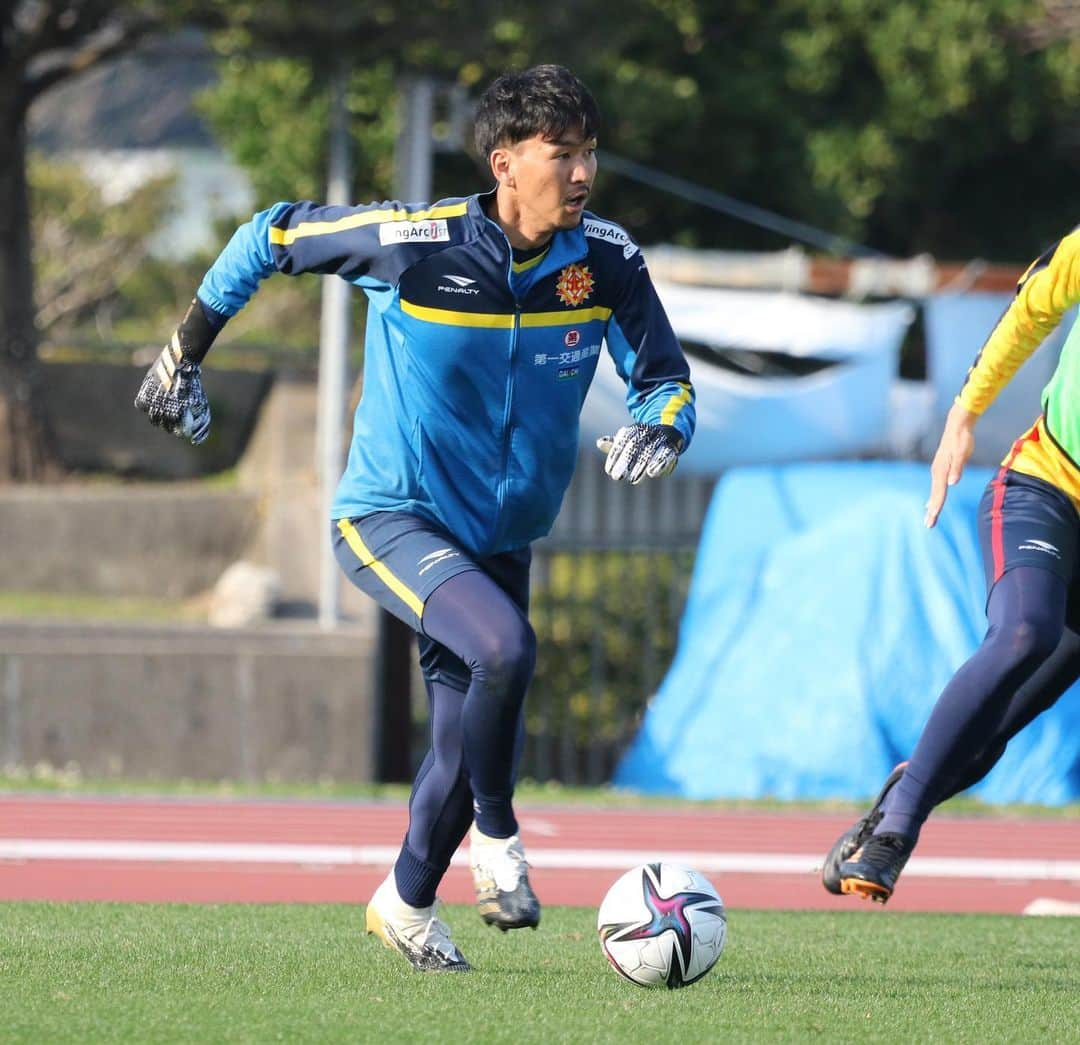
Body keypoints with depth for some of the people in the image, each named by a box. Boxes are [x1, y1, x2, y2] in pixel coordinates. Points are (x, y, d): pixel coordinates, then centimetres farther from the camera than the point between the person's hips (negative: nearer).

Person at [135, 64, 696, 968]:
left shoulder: (608, 261, -8)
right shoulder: (413, 241, -18)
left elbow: (665, 381, 1)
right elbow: (272, 237, -3)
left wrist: (659, 430, -24)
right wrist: (186, 354, 4)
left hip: (500, 538, 5)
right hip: (388, 518, -5)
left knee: (468, 749, 10)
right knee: (503, 647, -31)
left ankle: (407, 904, 36)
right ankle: (499, 835, -9)